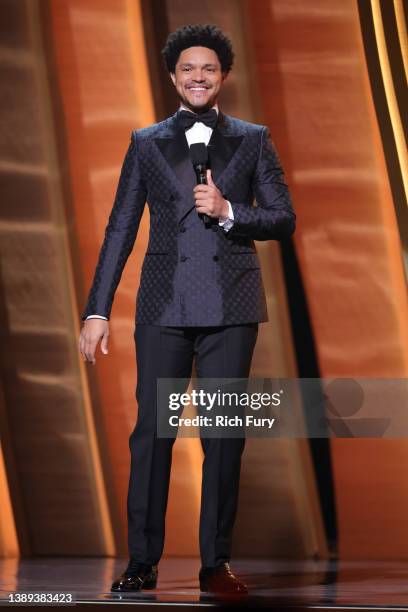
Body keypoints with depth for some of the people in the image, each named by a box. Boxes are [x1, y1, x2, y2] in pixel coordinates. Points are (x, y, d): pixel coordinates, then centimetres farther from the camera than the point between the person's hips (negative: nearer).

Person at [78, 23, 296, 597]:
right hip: (164, 306, 0)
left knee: (224, 435, 2)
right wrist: (98, 310, 0)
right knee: (151, 432, -1)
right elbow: (120, 230, 7)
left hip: (231, 308, 0)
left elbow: (285, 220, 6)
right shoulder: (147, 143, 10)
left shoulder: (253, 140, 9)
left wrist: (228, 211, -12)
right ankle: (142, 563, 7)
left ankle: (215, 564, 9)